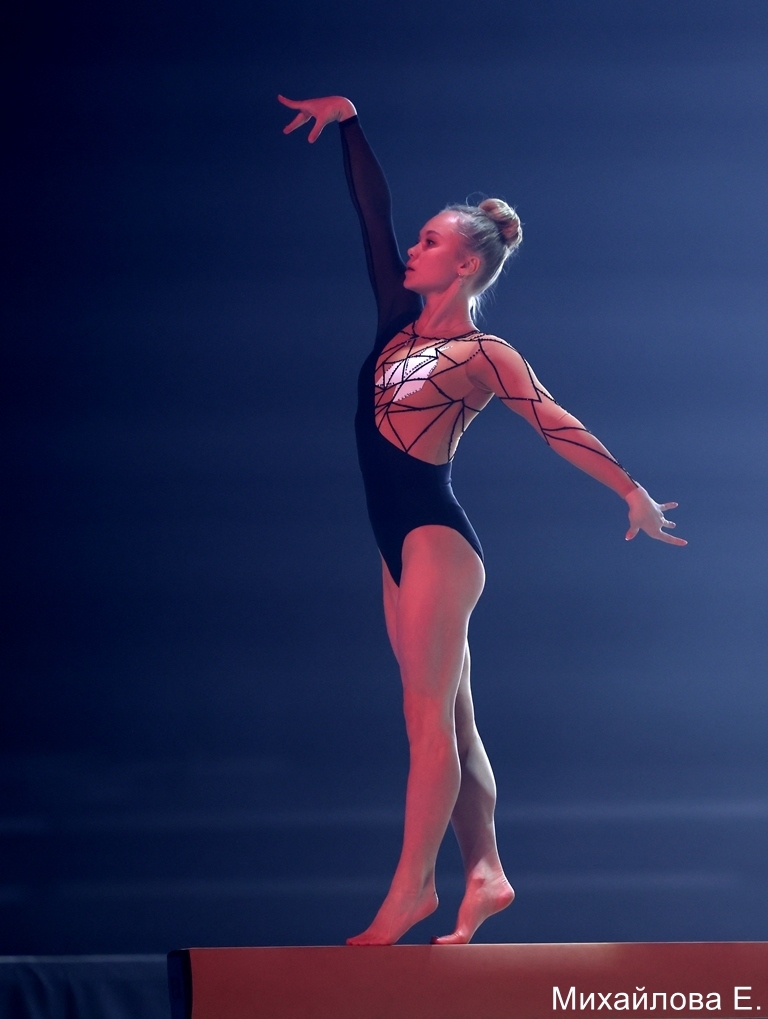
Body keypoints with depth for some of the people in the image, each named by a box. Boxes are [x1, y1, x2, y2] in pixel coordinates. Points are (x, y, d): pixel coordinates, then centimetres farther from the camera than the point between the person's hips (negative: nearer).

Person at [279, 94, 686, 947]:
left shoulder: (485, 356, -6)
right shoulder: (401, 320, 12)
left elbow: (556, 425, -6)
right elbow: (373, 215, 12)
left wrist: (632, 492, -8)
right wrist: (349, 123, 8)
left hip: (437, 536, -8)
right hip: (399, 540, 8)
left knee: (429, 710, -10)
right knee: (449, 716, 7)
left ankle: (413, 885, -13)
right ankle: (484, 874, 9)